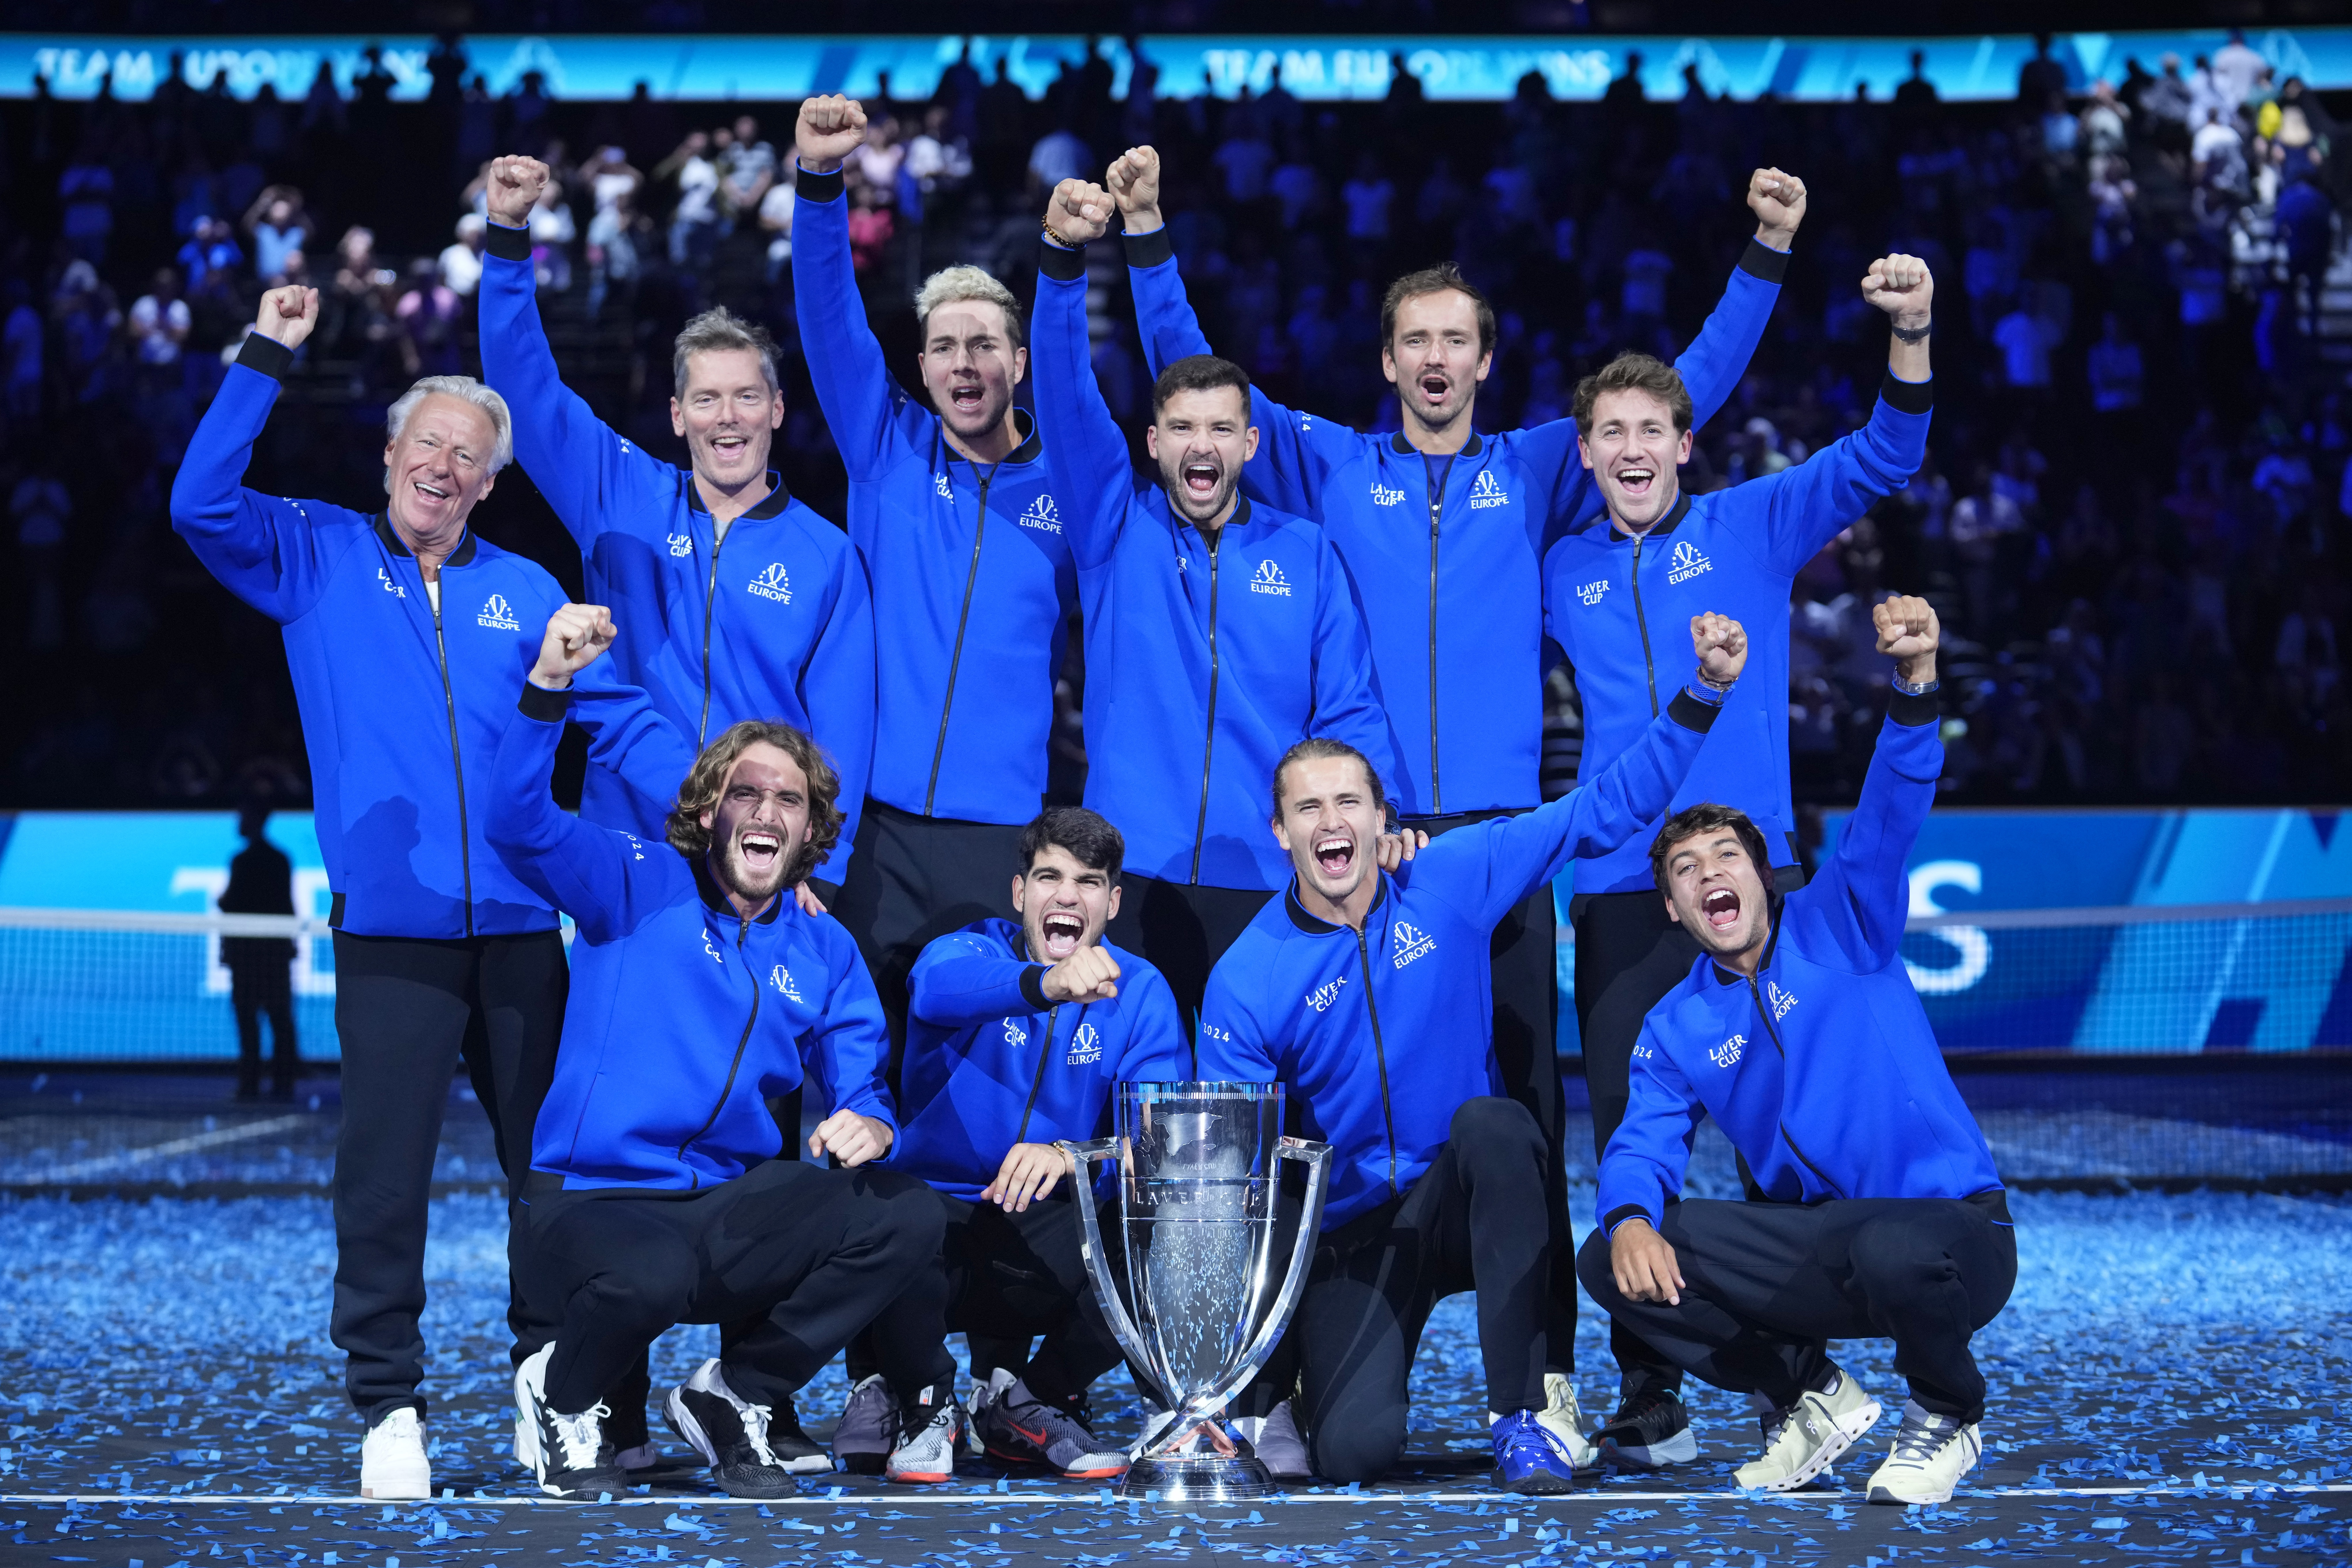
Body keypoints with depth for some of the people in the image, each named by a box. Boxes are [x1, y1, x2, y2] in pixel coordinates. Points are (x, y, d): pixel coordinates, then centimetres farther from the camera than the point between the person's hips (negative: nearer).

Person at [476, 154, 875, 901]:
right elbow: (525, 383, 3)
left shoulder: (827, 557, 4)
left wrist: (820, 872, -8)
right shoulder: (624, 501, 7)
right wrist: (509, 234, -8)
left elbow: (841, 729, 1)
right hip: (625, 850, 1)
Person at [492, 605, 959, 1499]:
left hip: (730, 1206, 5)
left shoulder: (825, 952, 13)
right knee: (652, 1277, -40)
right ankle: (562, 1399, -2)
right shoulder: (637, 887, 1)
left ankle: (736, 1397, 2)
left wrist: (867, 1124, -17)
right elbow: (518, 826, -15)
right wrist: (548, 687, -29)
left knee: (908, 1218, -17)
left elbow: (863, 1088, 10)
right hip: (594, 1205, -5)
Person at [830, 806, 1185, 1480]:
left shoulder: (1139, 990, 3)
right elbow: (941, 989, -32)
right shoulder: (970, 949, -5)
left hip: (1047, 1224, 3)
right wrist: (1046, 984, -54)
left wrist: (1073, 1155, -33)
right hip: (934, 1197, -3)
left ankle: (1030, 1400, 2)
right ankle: (887, 1391, -1)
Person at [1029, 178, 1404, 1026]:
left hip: (1268, 889, 1)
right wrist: (1063, 257, -20)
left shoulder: (1308, 556, 11)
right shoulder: (1117, 528, 9)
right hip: (1130, 878, 0)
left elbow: (1350, 711, 8)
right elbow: (1067, 399, -5)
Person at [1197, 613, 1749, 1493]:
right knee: (1354, 1452, -24)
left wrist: (1704, 694, -10)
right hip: (1351, 1235, -1)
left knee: (1491, 1122, -35)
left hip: (1465, 1201, 2)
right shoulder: (1247, 982, -7)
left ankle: (1523, 1414, -25)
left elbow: (1603, 811, -1)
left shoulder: (1452, 883, -3)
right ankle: (1291, 1380, 19)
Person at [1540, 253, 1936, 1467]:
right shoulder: (1560, 574, 12)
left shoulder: (1752, 528, 7)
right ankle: (1648, 1394, 11)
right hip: (1618, 890, 2)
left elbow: (1880, 459, -4)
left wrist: (1910, 336, -20)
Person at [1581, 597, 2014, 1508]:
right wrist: (1631, 1219, -24)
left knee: (1894, 1255, -41)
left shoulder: (1840, 927, -1)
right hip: (1815, 1249, 5)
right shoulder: (1676, 1030, 12)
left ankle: (1947, 1415, -4)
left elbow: (1891, 813, -17)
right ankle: (1807, 1393, 7)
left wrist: (1914, 685, -36)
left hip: (1948, 1228, -4)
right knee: (1611, 1262, -12)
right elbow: (1643, 1143, 1)